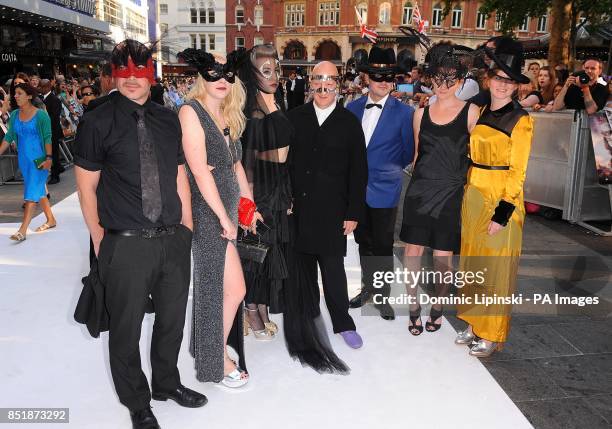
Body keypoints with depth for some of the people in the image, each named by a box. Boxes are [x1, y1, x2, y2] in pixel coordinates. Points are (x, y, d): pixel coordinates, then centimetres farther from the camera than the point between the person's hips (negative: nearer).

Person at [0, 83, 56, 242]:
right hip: (23, 159, 6)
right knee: (39, 190, 15)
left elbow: (47, 138, -12)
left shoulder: (41, 115, -10)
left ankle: (22, 231, -9)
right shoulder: (14, 115, 6)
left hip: (38, 159, -6)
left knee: (32, 192, -8)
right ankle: (51, 220, 30)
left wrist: (48, 158, -19)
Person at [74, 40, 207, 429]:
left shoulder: (168, 120, 8)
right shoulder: (98, 123, -5)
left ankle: (167, 383, 45)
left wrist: (187, 227, 8)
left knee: (173, 319, 19)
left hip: (174, 240, 4)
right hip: (126, 245, -4)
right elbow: (86, 186, -3)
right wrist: (100, 240, -2)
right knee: (126, 330, 10)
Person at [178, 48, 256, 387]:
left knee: (213, 286, 16)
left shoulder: (228, 115, 10)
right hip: (208, 213, -7)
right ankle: (217, 361, 20)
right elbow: (200, 172, -17)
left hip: (229, 210, 7)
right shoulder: (191, 111, -12)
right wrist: (224, 219, -15)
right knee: (234, 289, -1)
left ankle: (209, 347, 34)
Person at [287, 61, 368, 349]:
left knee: (333, 268, 0)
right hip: (298, 207, 2)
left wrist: (354, 213, -4)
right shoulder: (295, 118, 6)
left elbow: (358, 171, 0)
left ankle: (343, 323, 16)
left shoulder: (350, 123, 1)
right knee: (304, 265, 13)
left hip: (331, 211, -2)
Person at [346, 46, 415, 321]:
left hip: (384, 190, -4)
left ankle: (382, 297, 22)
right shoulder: (353, 108, 4)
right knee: (364, 243, 16)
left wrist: (387, 170, 6)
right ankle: (368, 289, 33)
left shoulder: (404, 113, -8)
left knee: (383, 247, 5)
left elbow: (409, 153, 0)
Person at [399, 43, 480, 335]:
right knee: (412, 253, 2)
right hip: (419, 191, 3)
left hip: (450, 194, -2)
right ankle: (414, 308, 19)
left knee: (442, 257, 5)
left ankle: (437, 308, 27)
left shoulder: (470, 112, -1)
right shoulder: (421, 112, 8)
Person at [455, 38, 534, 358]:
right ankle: (474, 322, 29)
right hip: (473, 196, 6)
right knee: (472, 261, 14)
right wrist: (467, 196, 9)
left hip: (502, 200, -6)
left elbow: (517, 172, -12)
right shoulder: (479, 113, 8)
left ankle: (492, 334, 18)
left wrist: (502, 213, -17)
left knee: (496, 267, 4)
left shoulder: (521, 120, -10)